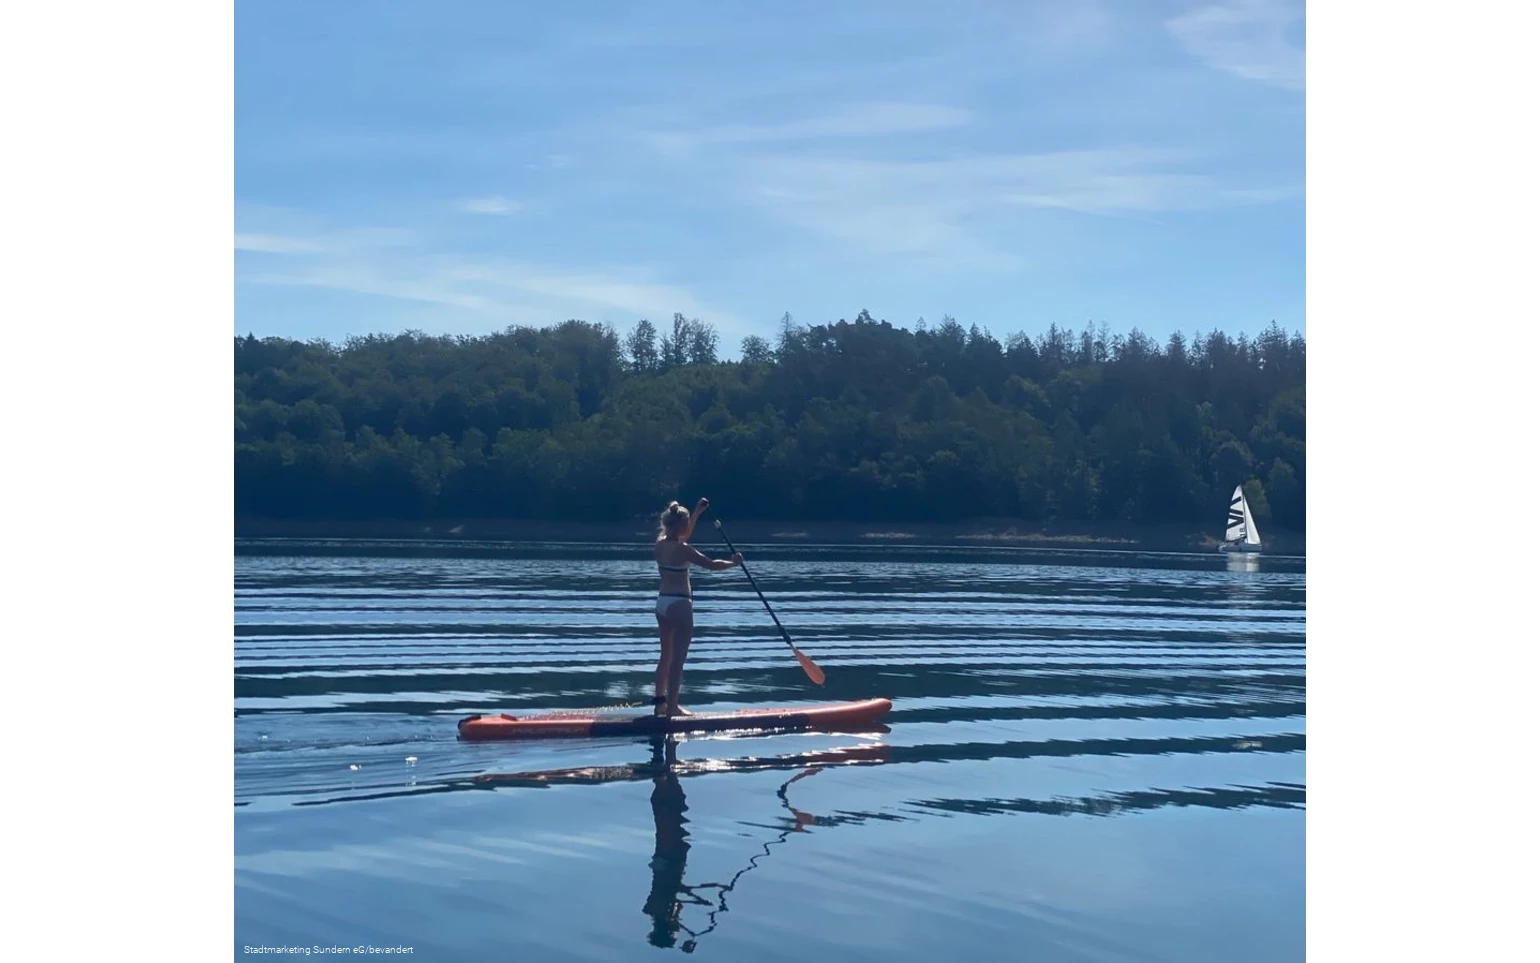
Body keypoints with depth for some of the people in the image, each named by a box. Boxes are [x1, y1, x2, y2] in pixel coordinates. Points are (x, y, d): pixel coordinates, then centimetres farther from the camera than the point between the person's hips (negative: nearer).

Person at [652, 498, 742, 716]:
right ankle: (672, 706, -6)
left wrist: (697, 513, 24)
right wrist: (733, 562, 0)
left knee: (666, 655, 18)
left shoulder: (659, 544, 6)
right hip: (680, 604, -8)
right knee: (678, 657, -5)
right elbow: (711, 565, -15)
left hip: (662, 602, 8)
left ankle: (660, 702, 23)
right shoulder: (682, 550, -16)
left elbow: (683, 536, 24)